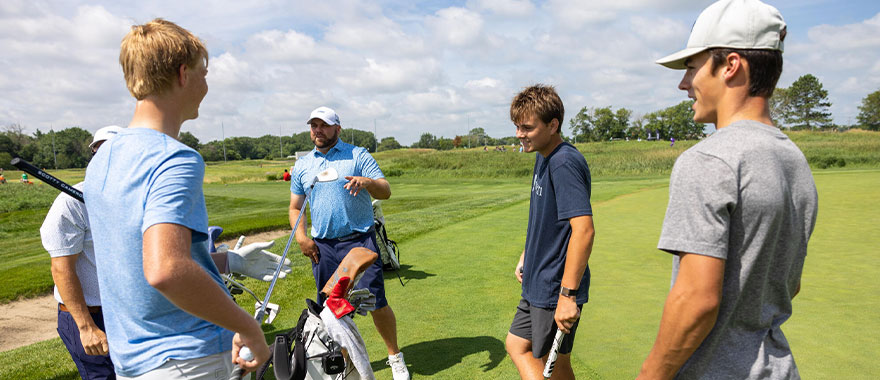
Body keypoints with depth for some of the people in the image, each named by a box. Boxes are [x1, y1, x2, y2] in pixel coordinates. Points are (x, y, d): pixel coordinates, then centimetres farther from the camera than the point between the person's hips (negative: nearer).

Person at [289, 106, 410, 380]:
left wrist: (367, 182, -28)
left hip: (359, 240, -3)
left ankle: (395, 356, 16)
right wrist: (301, 236, 0)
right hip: (322, 246, 4)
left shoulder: (358, 156, 1)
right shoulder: (301, 165, 13)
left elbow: (385, 192, -7)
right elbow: (295, 207, 17)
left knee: (376, 302, -5)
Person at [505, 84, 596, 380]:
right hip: (538, 285, 10)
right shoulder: (543, 158, 8)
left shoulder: (565, 163, -22)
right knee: (516, 345, 19)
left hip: (557, 290, -10)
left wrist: (568, 294, -28)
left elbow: (583, 229, -29)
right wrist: (527, 256, 22)